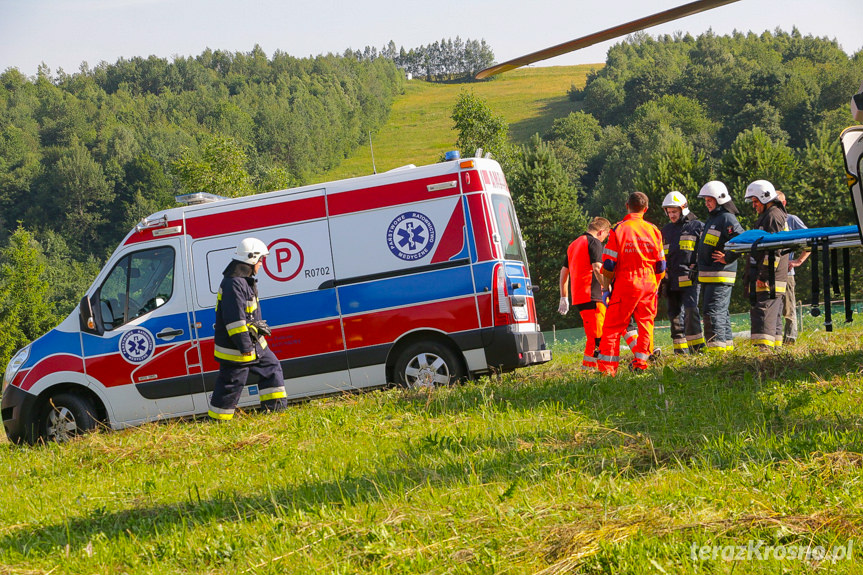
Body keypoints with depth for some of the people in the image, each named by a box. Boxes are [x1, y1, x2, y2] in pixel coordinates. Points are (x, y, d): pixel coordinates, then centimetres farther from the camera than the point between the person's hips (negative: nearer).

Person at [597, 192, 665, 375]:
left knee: (613, 326, 0)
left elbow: (608, 264, -6)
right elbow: (661, 265, 10)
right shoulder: (653, 230, 5)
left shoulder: (618, 230, -5)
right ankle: (640, 362, 6)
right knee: (646, 323, 12)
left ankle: (607, 367, -6)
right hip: (649, 284, 3)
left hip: (625, 284, -3)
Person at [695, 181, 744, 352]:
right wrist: (698, 264, 20)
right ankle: (727, 343, 20)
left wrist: (727, 258, -18)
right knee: (721, 312, 14)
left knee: (713, 311, -14)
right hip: (708, 276, 10)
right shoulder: (712, 219, 19)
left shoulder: (727, 219, -12)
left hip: (720, 276, -10)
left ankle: (716, 344, -16)